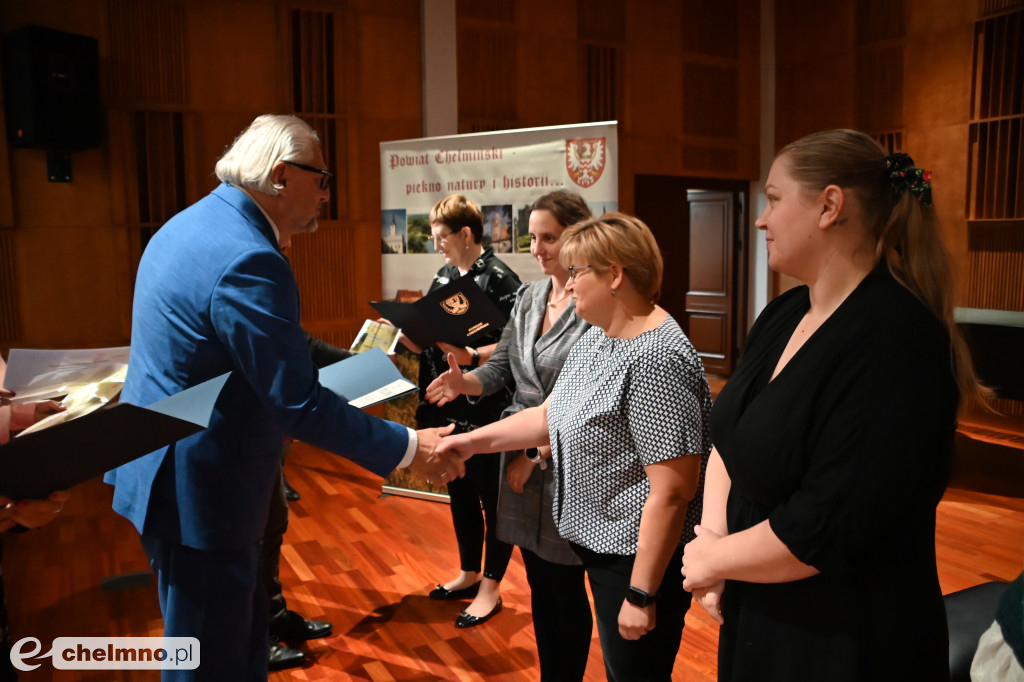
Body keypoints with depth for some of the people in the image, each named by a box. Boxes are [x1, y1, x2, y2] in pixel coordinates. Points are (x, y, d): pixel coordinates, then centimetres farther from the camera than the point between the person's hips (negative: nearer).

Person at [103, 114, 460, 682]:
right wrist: (408, 449, -17)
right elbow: (299, 404, -25)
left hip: (168, 475, 10)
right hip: (199, 492, -10)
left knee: (242, 636, 23)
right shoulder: (246, 259, -25)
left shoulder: (190, 225, 8)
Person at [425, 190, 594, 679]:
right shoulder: (528, 296, 7)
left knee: (565, 588, 10)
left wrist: (539, 452, -17)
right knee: (539, 585, 18)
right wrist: (464, 382, -13)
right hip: (522, 459, 7)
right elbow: (501, 366, 7)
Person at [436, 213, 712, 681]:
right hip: (601, 543, 9)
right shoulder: (595, 338, 6)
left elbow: (671, 492, -26)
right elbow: (549, 416, 13)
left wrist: (642, 595, -22)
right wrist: (473, 441, 5)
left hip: (640, 557, -9)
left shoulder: (656, 360, -26)